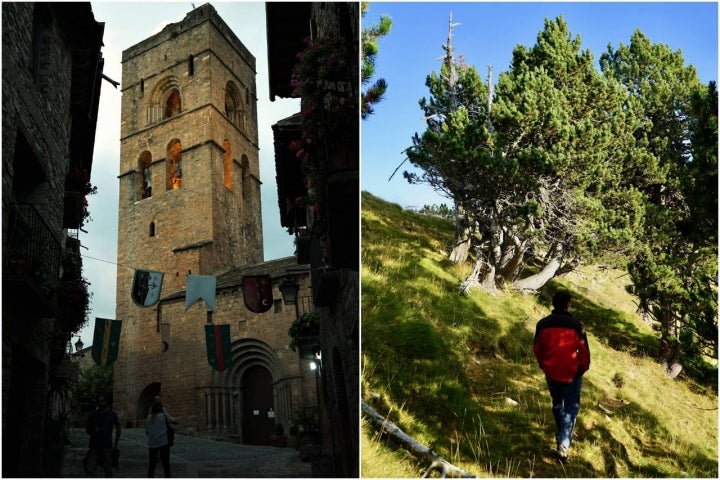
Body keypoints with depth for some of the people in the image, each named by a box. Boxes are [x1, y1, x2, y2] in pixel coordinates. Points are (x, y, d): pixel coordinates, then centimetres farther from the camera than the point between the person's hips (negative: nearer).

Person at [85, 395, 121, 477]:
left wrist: (115, 444, 5)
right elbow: (87, 430, 15)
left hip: (107, 446, -1)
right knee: (89, 470, -7)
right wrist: (94, 430, -7)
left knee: (108, 472, 0)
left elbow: (118, 429, 12)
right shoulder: (92, 415, 6)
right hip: (94, 446, 1)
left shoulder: (112, 415, 3)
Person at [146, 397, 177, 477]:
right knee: (166, 464, 2)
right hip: (163, 443, -3)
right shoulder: (164, 415, -4)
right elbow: (175, 421, 2)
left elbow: (146, 431, 13)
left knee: (152, 464, 12)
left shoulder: (148, 417, 7)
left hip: (152, 444, 3)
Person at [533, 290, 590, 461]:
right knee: (571, 407, 7)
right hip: (571, 374, -3)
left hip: (551, 373, 3)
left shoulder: (542, 324, -4)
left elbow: (537, 348, 5)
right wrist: (583, 368, 7)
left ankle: (562, 435, 40)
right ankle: (564, 444, -6)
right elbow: (584, 350, -10)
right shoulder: (575, 325, -15)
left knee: (557, 404, 22)